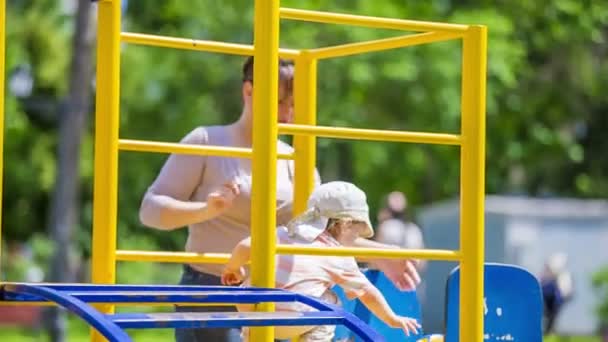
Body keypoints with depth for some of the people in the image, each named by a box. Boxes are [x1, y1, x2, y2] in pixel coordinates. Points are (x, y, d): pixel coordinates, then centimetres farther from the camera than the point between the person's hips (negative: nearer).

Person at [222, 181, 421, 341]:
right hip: (291, 320, -4)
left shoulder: (283, 233, 19)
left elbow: (246, 247, 9)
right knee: (328, 302, 20)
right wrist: (392, 320, 33)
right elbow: (367, 293, 21)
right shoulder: (339, 258, 12)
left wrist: (232, 268, 28)